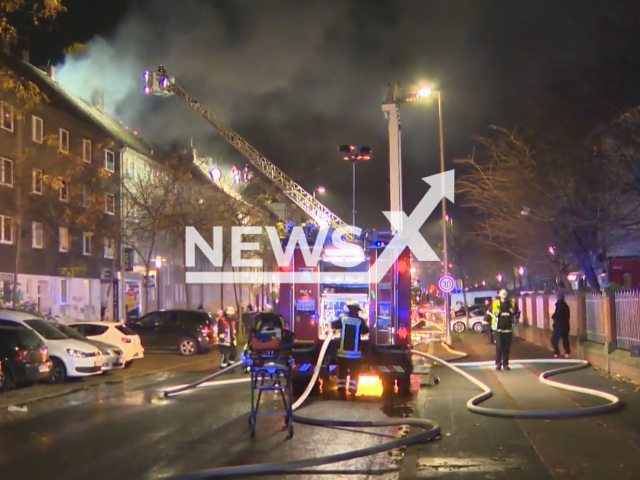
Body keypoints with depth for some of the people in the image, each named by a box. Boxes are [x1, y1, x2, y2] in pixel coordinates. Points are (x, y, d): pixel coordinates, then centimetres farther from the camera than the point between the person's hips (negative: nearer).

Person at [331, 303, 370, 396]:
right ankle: (352, 390, 2)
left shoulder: (343, 319, -1)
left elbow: (333, 325, 10)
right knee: (354, 373, 6)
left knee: (342, 371, 12)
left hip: (343, 351, 2)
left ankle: (341, 389, 11)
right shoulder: (360, 321, -6)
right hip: (355, 352, -2)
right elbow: (366, 331, 2)